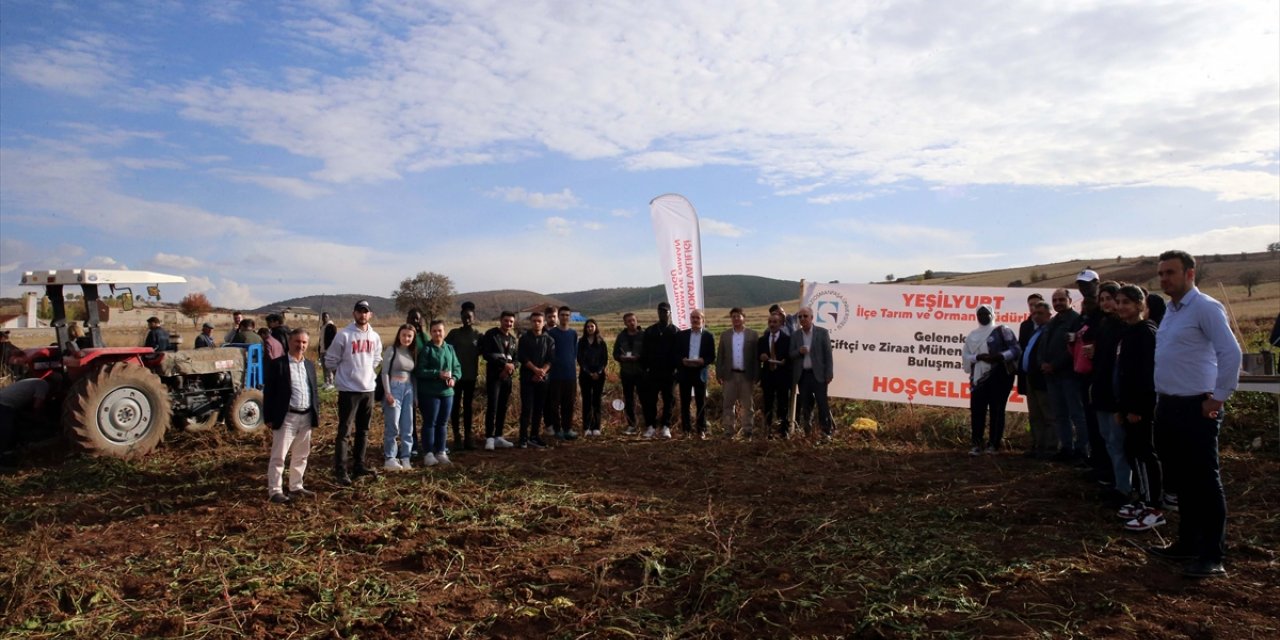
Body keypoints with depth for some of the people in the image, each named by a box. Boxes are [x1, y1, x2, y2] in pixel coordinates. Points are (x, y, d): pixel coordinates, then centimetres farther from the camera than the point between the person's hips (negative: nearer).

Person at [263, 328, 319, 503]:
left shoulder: (310, 365, 12)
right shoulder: (276, 364, -6)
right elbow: (269, 392, -7)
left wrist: (316, 415, 11)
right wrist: (269, 418, -10)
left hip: (306, 417, 6)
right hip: (286, 418, -6)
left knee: (301, 456, 14)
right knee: (278, 456, 0)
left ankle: (296, 487, 25)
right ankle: (275, 491, 9)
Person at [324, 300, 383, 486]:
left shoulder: (375, 337, 6)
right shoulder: (343, 335, -11)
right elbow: (330, 360, -4)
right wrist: (345, 374, 5)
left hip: (368, 389, 6)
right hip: (349, 390, -6)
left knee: (363, 430, 14)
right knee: (344, 430, -5)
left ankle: (359, 465, 26)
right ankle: (340, 471, -1)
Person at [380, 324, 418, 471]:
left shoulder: (412, 352, 12)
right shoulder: (391, 350, -6)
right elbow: (385, 372, -9)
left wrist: (415, 395, 13)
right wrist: (388, 393, -16)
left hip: (408, 389, 6)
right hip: (394, 388, -6)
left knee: (407, 426, 7)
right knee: (392, 426, -5)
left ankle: (405, 458, 14)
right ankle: (389, 459, 4)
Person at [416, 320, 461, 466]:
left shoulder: (450, 348, 8)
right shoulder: (426, 349, -8)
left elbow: (457, 367, 11)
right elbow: (420, 371, -13)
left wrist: (454, 378, -9)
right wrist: (438, 374, -21)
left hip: (447, 392, 5)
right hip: (430, 393, -5)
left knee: (442, 423, 12)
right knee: (430, 423, 1)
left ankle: (441, 452, 22)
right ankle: (428, 454, 8)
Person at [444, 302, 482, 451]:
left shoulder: (478, 335, 3)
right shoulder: (454, 333, -2)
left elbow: (481, 351, 7)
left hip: (471, 376, 2)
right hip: (456, 375, -2)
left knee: (468, 407, 8)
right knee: (456, 407, 3)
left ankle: (467, 438, 14)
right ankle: (457, 438, 7)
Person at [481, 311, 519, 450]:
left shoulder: (512, 338, 15)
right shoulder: (491, 334, -4)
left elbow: (515, 358, 15)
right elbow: (487, 354, -14)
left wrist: (511, 367, -7)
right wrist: (504, 364, -16)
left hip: (507, 377, 6)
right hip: (493, 376, -6)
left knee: (503, 408, 7)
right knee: (492, 407, -9)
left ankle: (498, 437, 14)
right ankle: (489, 438, -4)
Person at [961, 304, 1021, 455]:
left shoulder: (1002, 330, 2)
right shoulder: (972, 335, 15)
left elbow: (1016, 349, -5)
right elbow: (965, 356, 8)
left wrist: (1000, 356, -21)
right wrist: (979, 357, -12)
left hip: (999, 376, -4)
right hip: (979, 378, 4)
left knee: (997, 410, 0)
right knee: (976, 410, -2)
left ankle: (994, 444, 7)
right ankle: (976, 444, 1)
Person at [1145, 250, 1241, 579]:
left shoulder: (1205, 308, -12)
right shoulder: (1170, 310, 14)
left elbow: (1231, 352, -20)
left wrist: (1219, 397, -16)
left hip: (1195, 409, -8)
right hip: (1168, 407, 8)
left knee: (1204, 481, -1)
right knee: (1181, 478, 15)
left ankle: (1212, 556, 7)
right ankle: (1187, 543, 27)